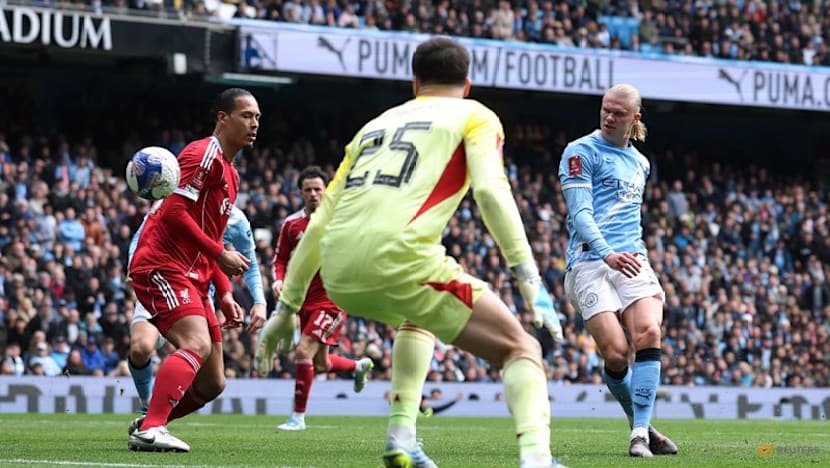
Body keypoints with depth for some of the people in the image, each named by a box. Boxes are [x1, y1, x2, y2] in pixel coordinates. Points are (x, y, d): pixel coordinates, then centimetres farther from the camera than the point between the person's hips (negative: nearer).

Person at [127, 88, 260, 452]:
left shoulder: (230, 173, 22)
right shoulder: (205, 155, -9)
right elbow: (174, 211, -20)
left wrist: (224, 294, 18)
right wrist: (221, 255, -17)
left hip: (191, 277, 10)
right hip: (162, 267, -10)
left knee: (212, 384, 6)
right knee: (197, 343, -30)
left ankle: (150, 425, 17)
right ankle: (150, 430, -37)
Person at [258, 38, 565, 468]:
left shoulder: (375, 125, 30)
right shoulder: (475, 117, 15)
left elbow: (320, 223, 26)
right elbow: (490, 191, -6)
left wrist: (287, 307, 30)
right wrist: (527, 274, -9)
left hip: (338, 272, 6)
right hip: (397, 260, -6)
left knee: (420, 314, 38)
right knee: (520, 348, 5)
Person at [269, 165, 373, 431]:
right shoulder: (292, 224, 4)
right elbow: (280, 259, 12)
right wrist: (279, 279, -7)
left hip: (332, 298, -6)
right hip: (305, 299, 6)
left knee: (303, 351, -19)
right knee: (320, 365, 15)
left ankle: (298, 416, -10)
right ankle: (359, 366, 48)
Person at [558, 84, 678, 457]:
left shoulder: (639, 163, 20)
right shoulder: (582, 152, -1)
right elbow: (580, 213, -11)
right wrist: (607, 254, -26)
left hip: (632, 261, 5)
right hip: (590, 262, -5)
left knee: (648, 334, -20)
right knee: (615, 352, -16)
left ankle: (641, 433, -19)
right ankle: (640, 424, 7)